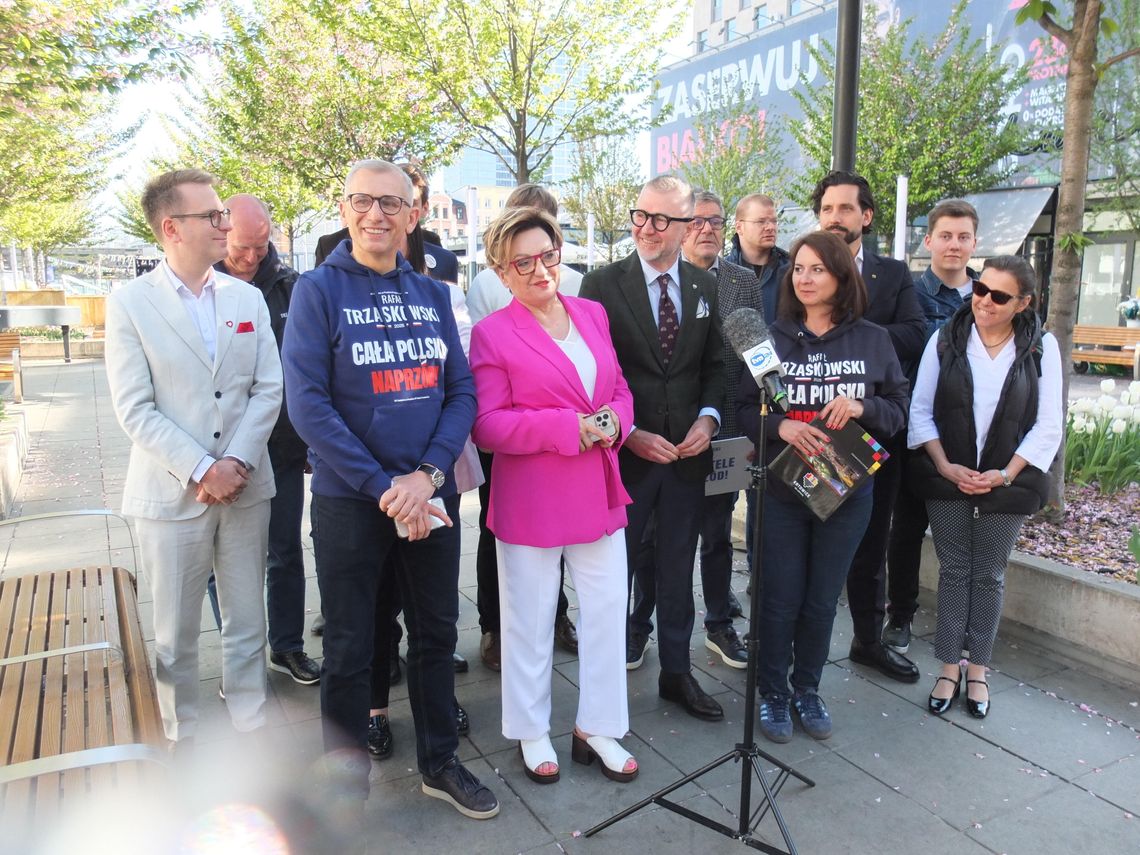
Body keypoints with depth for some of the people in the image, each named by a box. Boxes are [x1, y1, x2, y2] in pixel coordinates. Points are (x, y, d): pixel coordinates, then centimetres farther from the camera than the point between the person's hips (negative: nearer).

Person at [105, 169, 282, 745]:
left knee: (247, 623, 13)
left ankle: (251, 731, 30)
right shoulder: (130, 303, -4)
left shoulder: (248, 297, 6)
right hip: (171, 494, -3)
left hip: (245, 489, 3)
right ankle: (181, 742, 30)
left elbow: (268, 389, 1)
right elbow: (135, 410, -9)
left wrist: (236, 462, -11)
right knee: (175, 634, 11)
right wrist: (202, 470, -15)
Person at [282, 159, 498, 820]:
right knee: (350, 648, 10)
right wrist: (385, 488, -17)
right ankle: (348, 783, 33)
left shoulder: (432, 294, 6)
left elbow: (462, 392, 2)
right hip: (350, 500, -3)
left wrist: (427, 475, -14)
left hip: (432, 495, 4)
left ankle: (440, 762, 37)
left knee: (437, 632, 16)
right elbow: (308, 403, -13)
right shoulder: (319, 290, -5)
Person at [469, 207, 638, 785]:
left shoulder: (592, 314, 8)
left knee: (607, 612, 11)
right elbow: (487, 425, -12)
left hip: (599, 493, 5)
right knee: (530, 620, 11)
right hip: (530, 499, -4)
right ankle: (532, 732, 33)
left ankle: (597, 729, 31)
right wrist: (568, 428, -21)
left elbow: (620, 388, 14)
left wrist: (614, 420, -9)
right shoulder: (492, 333, -7)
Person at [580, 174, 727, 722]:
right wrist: (629, 434, -16)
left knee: (677, 568, 15)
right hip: (624, 451, -3)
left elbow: (716, 365, 10)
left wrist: (708, 417, -7)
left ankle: (676, 672, 31)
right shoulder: (602, 284, -6)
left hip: (687, 451, 4)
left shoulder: (706, 287, 6)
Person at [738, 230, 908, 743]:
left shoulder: (873, 340, 1)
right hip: (780, 489, -1)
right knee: (780, 599, 6)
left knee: (822, 600, 13)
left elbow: (898, 410, 4)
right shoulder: (772, 337, -3)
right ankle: (773, 693, 27)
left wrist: (862, 406, -17)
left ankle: (807, 690, 34)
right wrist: (780, 426, -22)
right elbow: (745, 408, -3)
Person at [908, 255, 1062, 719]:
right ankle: (949, 668, 19)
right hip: (947, 480, 0)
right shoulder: (945, 340, -3)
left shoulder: (1041, 348, -2)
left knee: (989, 576, 11)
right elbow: (921, 410, -2)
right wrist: (946, 466, -12)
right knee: (953, 571, 7)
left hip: (1006, 484, 0)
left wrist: (1005, 475, -12)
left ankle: (977, 668, 25)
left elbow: (1048, 425, -3)